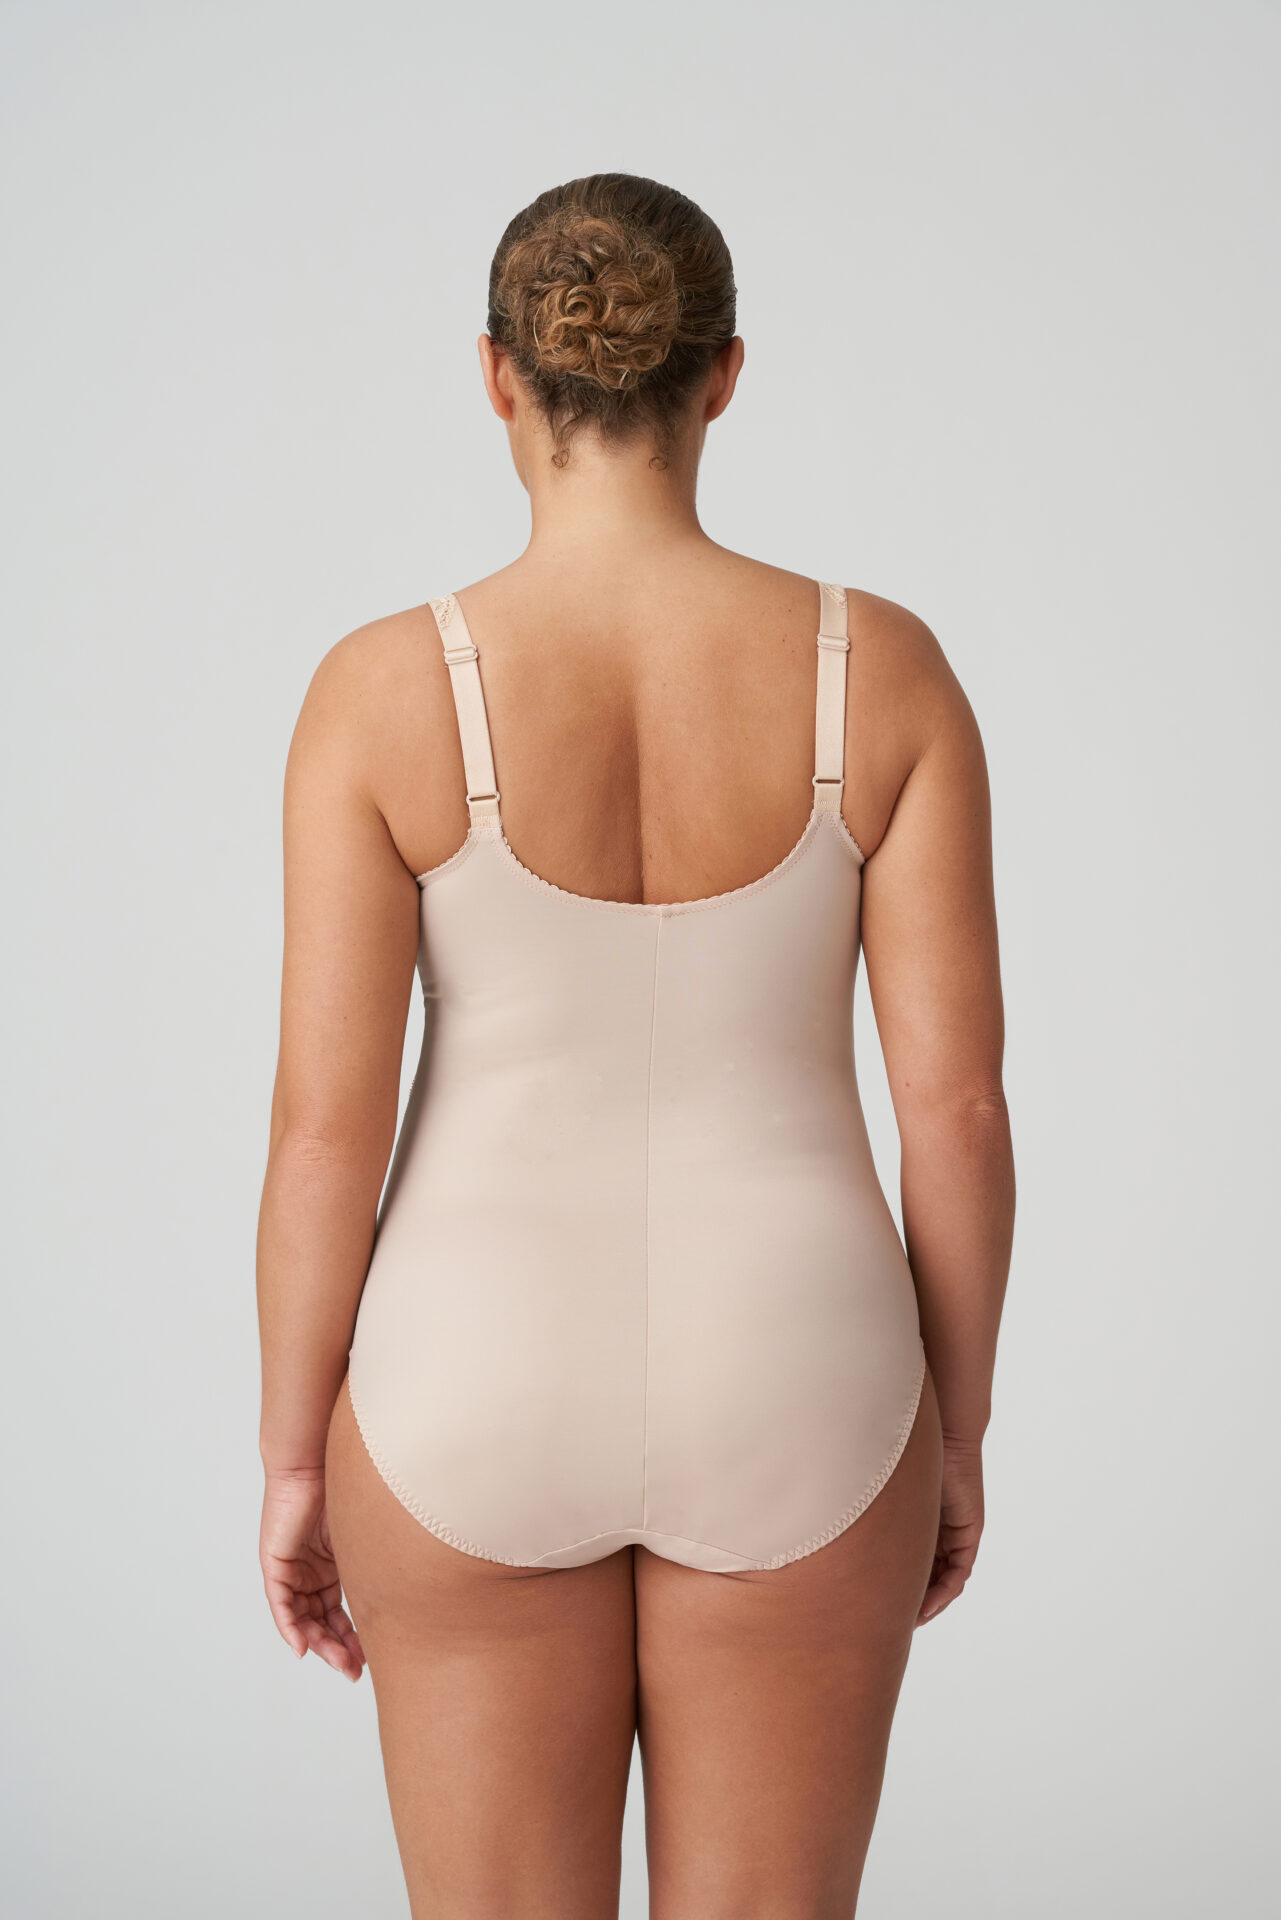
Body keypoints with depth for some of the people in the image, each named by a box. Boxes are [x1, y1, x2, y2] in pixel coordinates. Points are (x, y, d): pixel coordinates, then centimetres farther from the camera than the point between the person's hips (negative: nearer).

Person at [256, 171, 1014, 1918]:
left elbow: (327, 1118, -11)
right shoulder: (886, 669, -9)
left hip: (484, 1405, -1)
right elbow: (957, 1095, -7)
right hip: (782, 1407, 1)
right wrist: (956, 1424, 7)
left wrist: (296, 1459, 3)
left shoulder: (384, 690, -12)